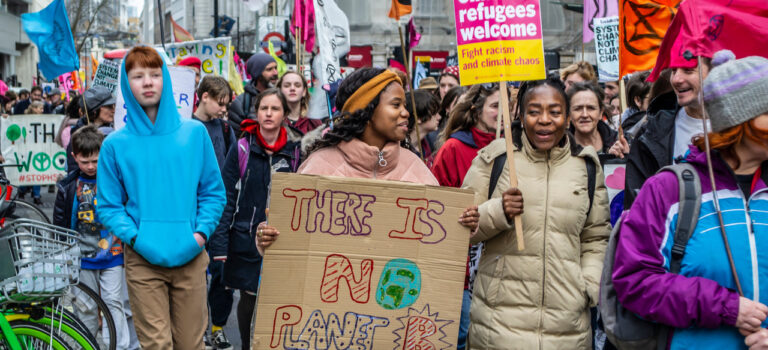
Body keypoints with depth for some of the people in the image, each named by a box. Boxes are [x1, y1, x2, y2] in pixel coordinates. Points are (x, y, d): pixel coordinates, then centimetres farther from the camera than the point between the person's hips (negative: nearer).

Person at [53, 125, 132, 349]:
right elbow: (60, 223, 8)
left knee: (113, 303, -2)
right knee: (86, 307, 12)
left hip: (112, 255, -3)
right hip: (83, 257, 3)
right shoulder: (69, 186, 1)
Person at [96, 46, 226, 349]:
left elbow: (213, 192, 8)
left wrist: (201, 232, -6)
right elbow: (108, 206, 4)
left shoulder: (194, 133, 5)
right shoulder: (115, 144, 2)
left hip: (190, 256, 1)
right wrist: (134, 237, -11)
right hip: (142, 259, -1)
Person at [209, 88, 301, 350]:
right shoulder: (241, 149, -2)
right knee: (249, 298, 6)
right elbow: (226, 197, -5)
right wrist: (219, 242, -11)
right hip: (246, 240, -1)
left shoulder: (294, 152, 4)